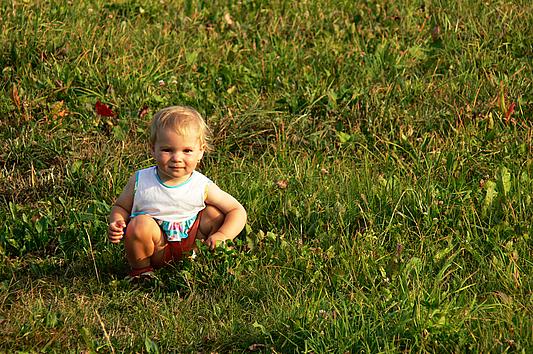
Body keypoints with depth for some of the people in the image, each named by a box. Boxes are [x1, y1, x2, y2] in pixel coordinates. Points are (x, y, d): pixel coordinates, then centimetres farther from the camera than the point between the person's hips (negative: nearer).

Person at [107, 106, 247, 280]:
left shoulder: (202, 187, -12)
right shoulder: (140, 181, -11)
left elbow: (238, 211, -8)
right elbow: (120, 207, 3)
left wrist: (223, 236, -25)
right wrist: (116, 224, -20)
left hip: (191, 241, 1)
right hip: (158, 251, -1)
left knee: (215, 213, -14)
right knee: (140, 224, -31)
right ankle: (140, 270, -3)